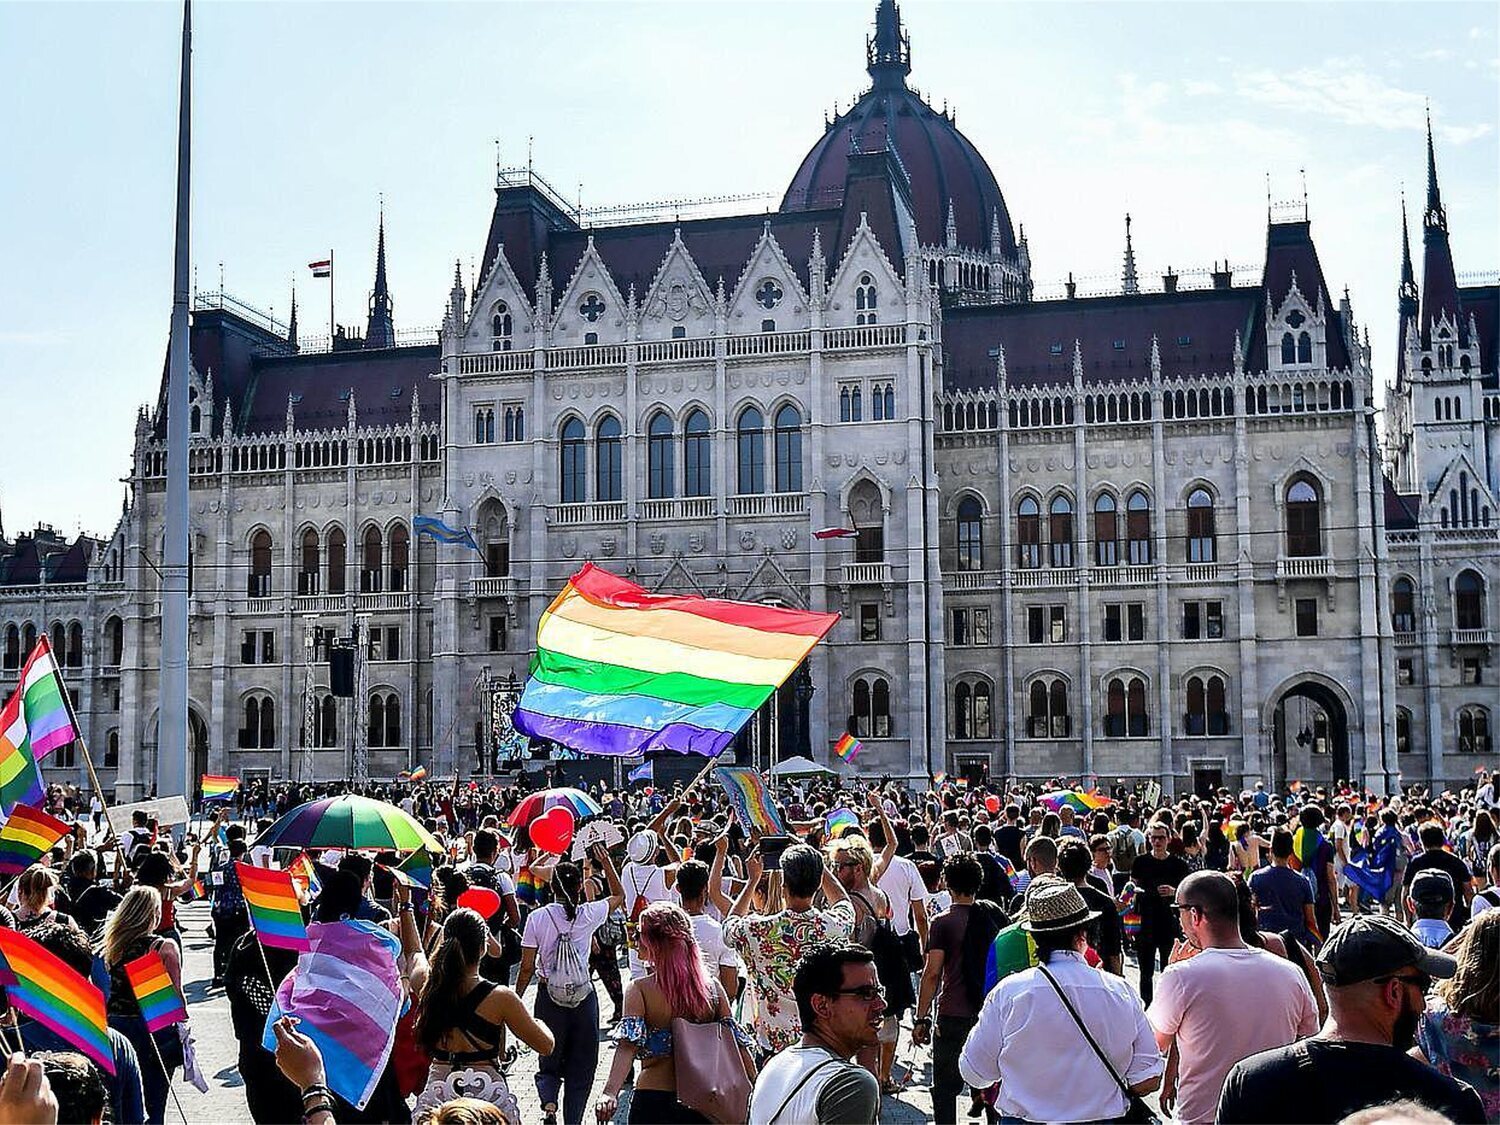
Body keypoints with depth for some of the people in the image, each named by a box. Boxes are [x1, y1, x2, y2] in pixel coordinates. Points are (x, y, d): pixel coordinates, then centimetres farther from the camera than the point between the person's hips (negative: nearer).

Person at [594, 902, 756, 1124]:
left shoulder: (640, 990, -7)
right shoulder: (712, 986, 2)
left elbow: (628, 1045, -20)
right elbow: (737, 1042, 0)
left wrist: (610, 1093, -30)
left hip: (653, 1100, -3)